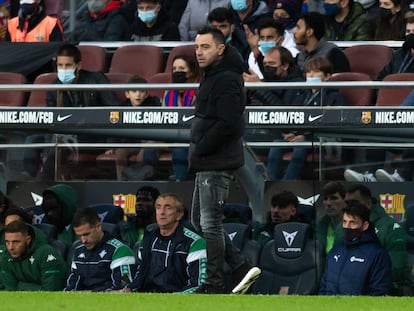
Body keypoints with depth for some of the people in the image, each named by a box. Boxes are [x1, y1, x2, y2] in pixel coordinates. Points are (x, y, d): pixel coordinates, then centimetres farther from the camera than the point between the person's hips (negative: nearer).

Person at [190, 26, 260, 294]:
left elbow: (227, 124, -26)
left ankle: (215, 286, -1)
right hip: (207, 164, 11)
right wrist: (198, 151, 10)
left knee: (210, 224, -7)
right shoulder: (212, 77, 16)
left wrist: (199, 150, -17)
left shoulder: (226, 80, -17)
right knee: (200, 220, 16)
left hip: (217, 165, -11)